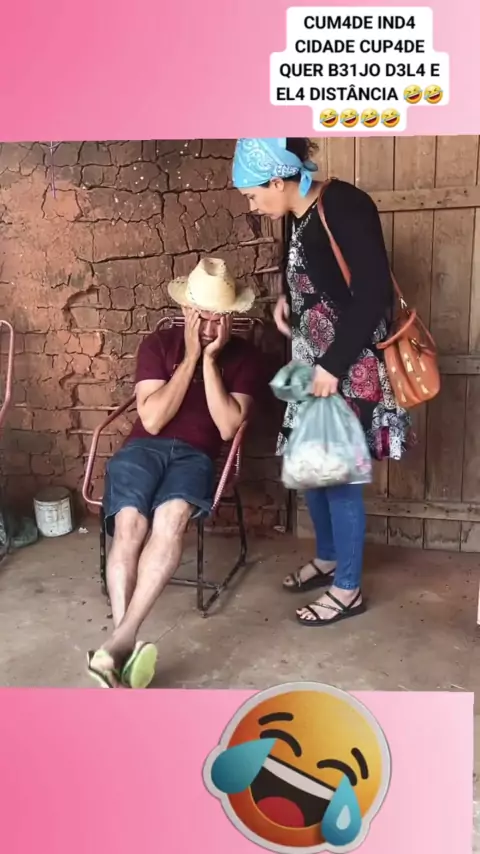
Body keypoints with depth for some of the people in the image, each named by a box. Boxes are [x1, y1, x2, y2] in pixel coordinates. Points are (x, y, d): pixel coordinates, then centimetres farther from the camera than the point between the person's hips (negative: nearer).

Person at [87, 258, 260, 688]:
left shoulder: (244, 355, 4)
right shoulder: (158, 344, 4)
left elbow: (228, 427, -7)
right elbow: (152, 420, -7)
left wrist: (210, 360, -12)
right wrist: (190, 357, -11)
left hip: (195, 456, 0)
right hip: (145, 448, 1)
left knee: (171, 516, -35)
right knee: (130, 523, -32)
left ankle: (118, 642, -35)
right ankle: (125, 645, -31)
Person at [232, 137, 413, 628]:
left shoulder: (345, 207, -17)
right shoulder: (298, 217, 8)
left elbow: (373, 293, -22)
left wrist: (334, 363, -22)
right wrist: (286, 299, 6)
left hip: (350, 366, -9)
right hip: (313, 360, 9)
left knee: (338, 474, -3)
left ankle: (348, 590, 14)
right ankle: (327, 559, 34)